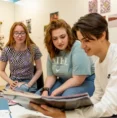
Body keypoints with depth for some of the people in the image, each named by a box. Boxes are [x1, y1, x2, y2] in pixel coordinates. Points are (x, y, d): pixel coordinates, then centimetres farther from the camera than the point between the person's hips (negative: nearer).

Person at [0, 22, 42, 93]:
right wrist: (11, 82, -13)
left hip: (29, 82, -1)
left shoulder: (34, 49, -9)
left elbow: (39, 70, -1)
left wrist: (29, 84, -13)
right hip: (13, 83, 1)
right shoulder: (7, 50, -7)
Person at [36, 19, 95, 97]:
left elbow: (78, 79, -24)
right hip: (64, 81, 7)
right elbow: (51, 76, 4)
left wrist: (56, 92, -19)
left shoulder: (78, 48, -24)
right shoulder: (53, 52, -1)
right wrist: (45, 90, -15)